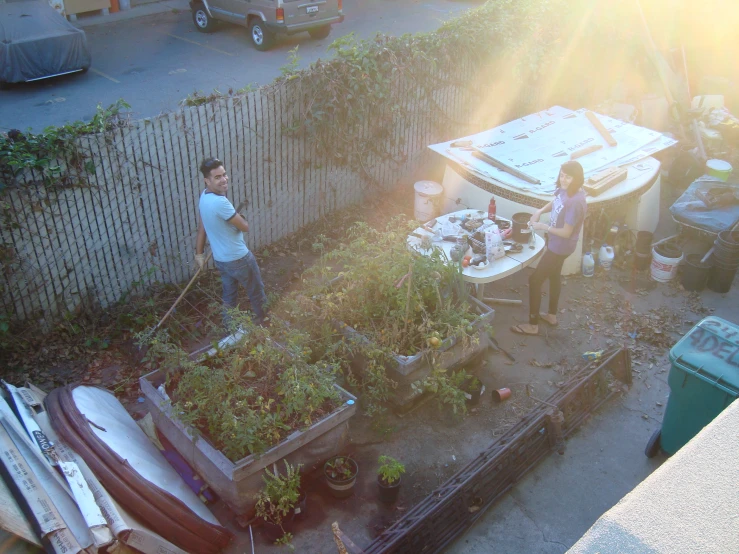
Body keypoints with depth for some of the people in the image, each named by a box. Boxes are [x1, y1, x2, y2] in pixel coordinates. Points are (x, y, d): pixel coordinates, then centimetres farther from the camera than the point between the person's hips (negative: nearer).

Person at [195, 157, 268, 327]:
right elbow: (244, 226, -22)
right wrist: (238, 218, 1)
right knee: (256, 291, 14)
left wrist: (199, 252, 16)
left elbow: (201, 226, 8)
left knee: (229, 295, 21)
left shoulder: (204, 196, -1)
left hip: (220, 258, 8)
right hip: (238, 258, -8)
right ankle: (264, 323, 33)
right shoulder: (220, 202, -31)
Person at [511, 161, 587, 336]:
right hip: (556, 243, 10)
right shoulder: (564, 189, -6)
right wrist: (539, 212, -2)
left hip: (560, 247, -10)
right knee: (553, 276, 25)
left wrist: (543, 227, -20)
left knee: (534, 280, -2)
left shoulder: (575, 202, -33)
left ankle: (532, 325, 11)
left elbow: (566, 232, -29)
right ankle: (551, 315, 46)